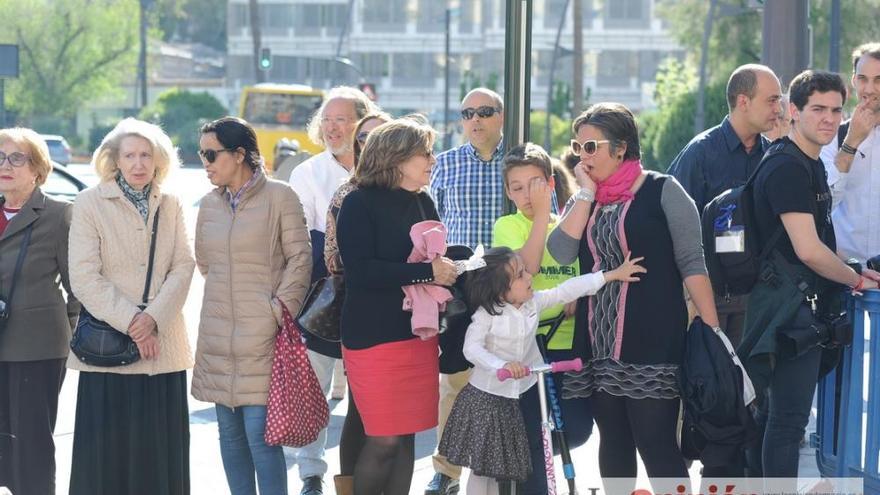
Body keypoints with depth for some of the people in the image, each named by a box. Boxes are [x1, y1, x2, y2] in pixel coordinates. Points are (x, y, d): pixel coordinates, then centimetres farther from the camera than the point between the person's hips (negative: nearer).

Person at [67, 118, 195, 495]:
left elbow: (183, 268, 2)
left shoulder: (171, 206, 11)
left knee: (161, 454, 2)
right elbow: (83, 278, -7)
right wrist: (129, 323, -13)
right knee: (108, 454, -3)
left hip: (164, 346, 3)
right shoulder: (90, 204, 0)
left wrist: (154, 317, -13)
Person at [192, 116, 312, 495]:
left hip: (262, 335, -6)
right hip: (218, 333, 6)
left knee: (260, 433, -9)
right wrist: (229, 290, 12)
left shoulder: (279, 197, -6)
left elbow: (299, 257, -5)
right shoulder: (210, 203, 10)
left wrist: (281, 307, -11)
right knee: (229, 432, 9)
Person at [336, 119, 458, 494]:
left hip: (419, 333, 6)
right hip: (374, 337, -6)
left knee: (406, 436, 7)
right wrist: (426, 272, -20)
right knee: (383, 440, -7)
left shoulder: (423, 204, 11)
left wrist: (448, 270, -1)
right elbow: (360, 269, -20)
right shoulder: (359, 204, -8)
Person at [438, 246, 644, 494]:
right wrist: (503, 365, -46)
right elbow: (472, 348, -29)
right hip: (490, 395, -5)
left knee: (534, 457, 9)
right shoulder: (486, 314, -20)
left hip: (526, 392, 5)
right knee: (484, 466, 5)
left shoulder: (534, 302, -5)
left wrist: (613, 274, -5)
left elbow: (567, 290, -4)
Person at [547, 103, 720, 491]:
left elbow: (691, 262, -7)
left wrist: (711, 331, -13)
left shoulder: (661, 191, -3)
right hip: (598, 343, 6)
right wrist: (587, 194, -4)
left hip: (652, 343, -6)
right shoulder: (585, 199, 14)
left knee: (656, 444, -8)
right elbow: (561, 252, -3)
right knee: (613, 441, 10)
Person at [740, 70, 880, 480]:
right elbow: (808, 249, -22)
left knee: (772, 412, 14)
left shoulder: (812, 165, 16)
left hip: (803, 305, 10)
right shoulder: (787, 167, -17)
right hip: (790, 305, -10)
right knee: (789, 416, -8)